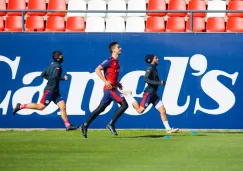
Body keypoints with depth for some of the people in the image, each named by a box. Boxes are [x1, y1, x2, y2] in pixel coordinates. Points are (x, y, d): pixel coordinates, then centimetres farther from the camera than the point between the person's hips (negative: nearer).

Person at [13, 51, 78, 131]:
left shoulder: (52, 65, 15)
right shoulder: (57, 66, -11)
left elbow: (43, 74, 16)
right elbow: (55, 76, -25)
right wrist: (63, 78, -12)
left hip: (55, 91, 10)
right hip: (50, 90, -10)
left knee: (63, 106, 1)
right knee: (41, 106, -8)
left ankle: (67, 125, -3)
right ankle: (20, 106, 2)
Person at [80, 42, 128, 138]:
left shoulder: (116, 61, 16)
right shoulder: (110, 61, -11)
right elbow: (97, 70, -18)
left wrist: (117, 83, 17)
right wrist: (105, 81, -23)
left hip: (112, 88, 9)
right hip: (110, 88, -9)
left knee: (100, 108, 10)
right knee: (124, 104, -11)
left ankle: (85, 126, 13)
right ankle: (111, 124, -8)